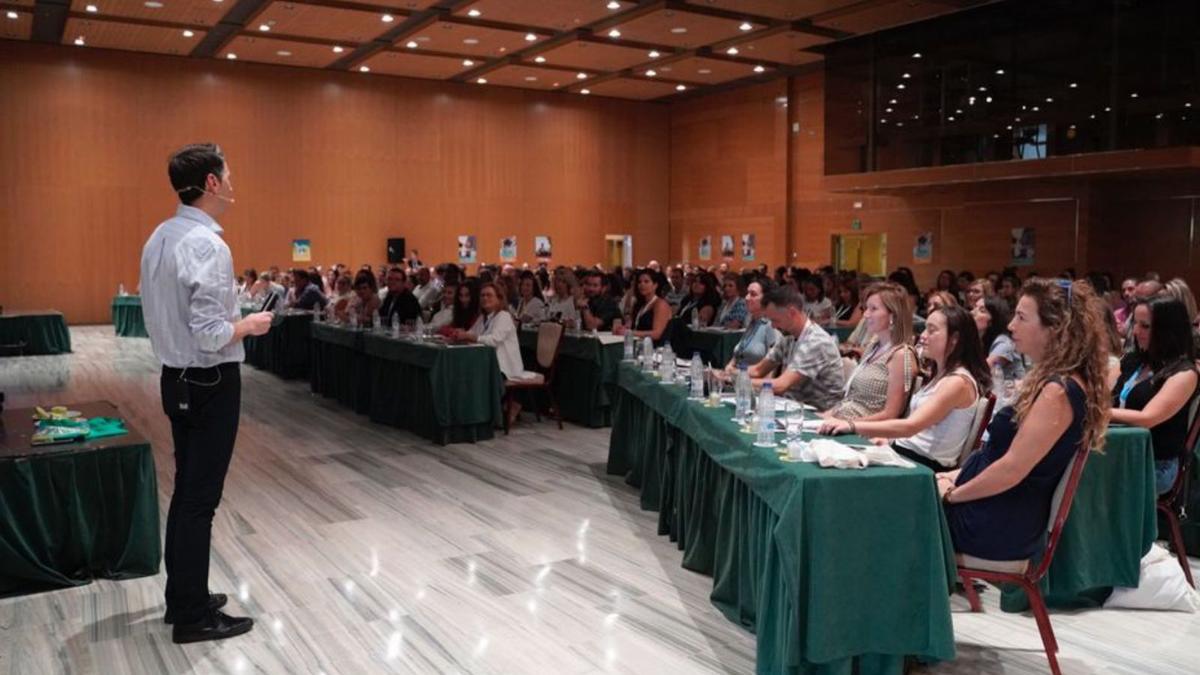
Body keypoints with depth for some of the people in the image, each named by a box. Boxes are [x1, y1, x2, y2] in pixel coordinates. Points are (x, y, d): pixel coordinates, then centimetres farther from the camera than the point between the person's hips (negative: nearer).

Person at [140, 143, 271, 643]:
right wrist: (250, 324, -8)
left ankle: (181, 596, 30)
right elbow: (212, 335, -25)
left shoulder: (159, 238, 7)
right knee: (201, 498, -1)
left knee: (185, 490, 18)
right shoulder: (207, 244, -21)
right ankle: (193, 616, 10)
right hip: (211, 383, -9)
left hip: (175, 378, 9)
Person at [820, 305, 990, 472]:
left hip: (927, 465, -8)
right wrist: (885, 439, -1)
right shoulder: (941, 375, 17)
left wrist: (852, 426, -27)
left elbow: (910, 426, -25)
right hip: (904, 450, 8)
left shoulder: (959, 382, -15)